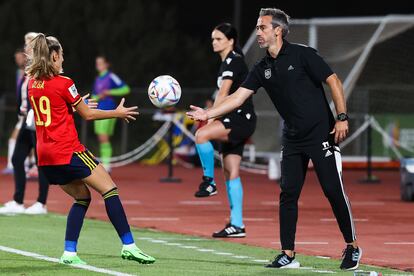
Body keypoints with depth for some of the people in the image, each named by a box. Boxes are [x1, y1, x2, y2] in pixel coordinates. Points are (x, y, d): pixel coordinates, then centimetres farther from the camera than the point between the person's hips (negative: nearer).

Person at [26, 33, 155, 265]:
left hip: (46, 155, 8)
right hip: (68, 151, -8)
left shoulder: (33, 83, 9)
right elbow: (88, 115, -2)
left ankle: (69, 252, 7)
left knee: (82, 197, 17)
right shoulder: (63, 83, -11)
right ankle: (128, 246, -8)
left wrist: (76, 105, 38)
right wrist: (117, 113, 12)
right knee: (109, 189, -1)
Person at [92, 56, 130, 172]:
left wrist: (109, 92, -16)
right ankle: (104, 164, 10)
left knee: (104, 138, -15)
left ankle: (106, 164, -17)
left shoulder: (111, 77, -5)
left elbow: (125, 89, -11)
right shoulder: (98, 79, 17)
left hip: (108, 110, -8)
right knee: (101, 139, 5)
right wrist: (97, 97, 1)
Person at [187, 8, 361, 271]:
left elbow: (334, 81, -10)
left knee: (334, 190, -6)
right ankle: (288, 254, 5)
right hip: (293, 138, 6)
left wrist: (342, 118, -16)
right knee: (288, 194, 1)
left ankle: (353, 247, 6)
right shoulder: (262, 69, 7)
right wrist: (207, 114, -6)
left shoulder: (302, 55, -10)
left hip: (322, 133, -6)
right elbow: (238, 97, 5)